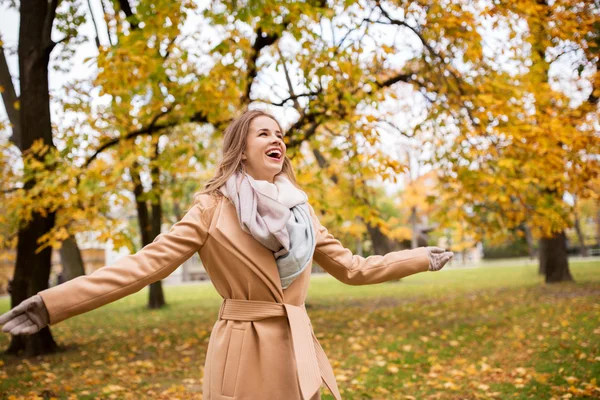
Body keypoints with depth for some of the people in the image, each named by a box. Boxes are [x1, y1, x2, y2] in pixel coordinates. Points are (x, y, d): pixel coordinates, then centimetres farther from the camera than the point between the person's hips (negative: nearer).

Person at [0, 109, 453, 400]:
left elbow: (352, 267, 18)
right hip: (244, 351, -4)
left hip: (298, 349, 5)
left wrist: (422, 258, 20)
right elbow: (151, 260, -12)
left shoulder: (300, 208, 10)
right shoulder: (214, 206, -5)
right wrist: (55, 303, -22)